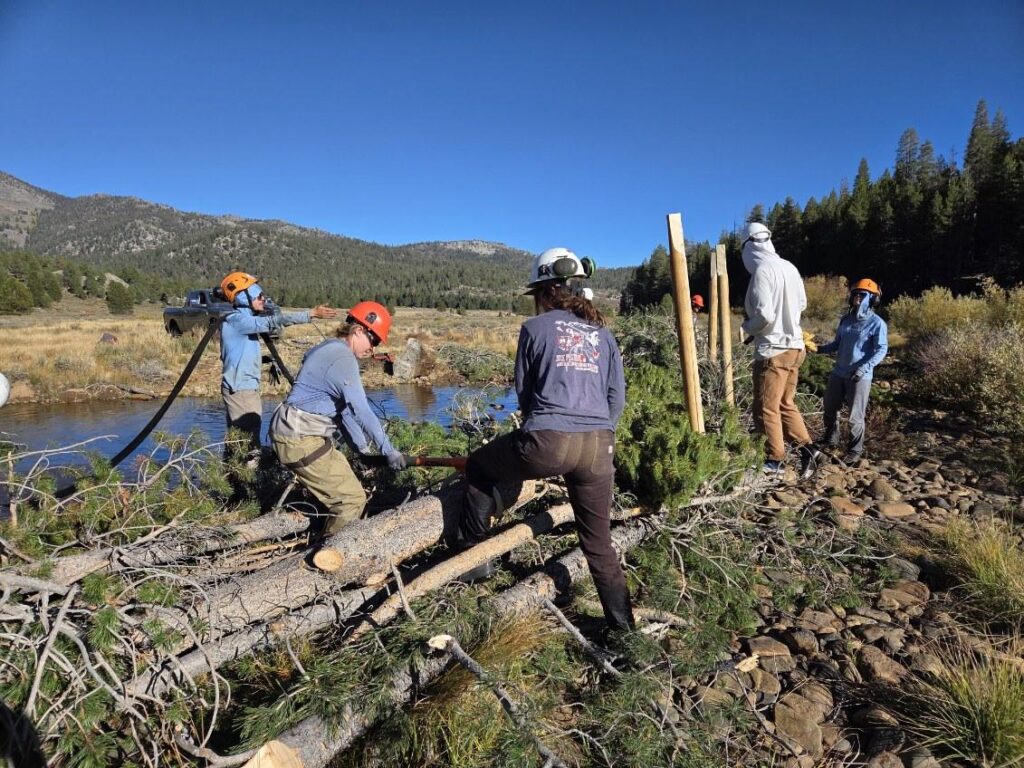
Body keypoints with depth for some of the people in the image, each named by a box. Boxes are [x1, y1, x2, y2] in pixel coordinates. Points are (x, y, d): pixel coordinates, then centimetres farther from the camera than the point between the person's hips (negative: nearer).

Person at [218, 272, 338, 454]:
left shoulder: (243, 319, 14)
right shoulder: (236, 319, -15)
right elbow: (273, 321, -26)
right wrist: (312, 313, -30)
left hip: (248, 388, 10)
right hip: (240, 390, -10)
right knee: (248, 441, -8)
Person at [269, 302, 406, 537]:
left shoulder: (330, 350, 15)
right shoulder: (343, 358, -17)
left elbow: (343, 409, 16)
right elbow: (361, 411, -22)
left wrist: (364, 450, 15)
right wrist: (389, 451, -15)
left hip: (293, 436, 10)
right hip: (302, 442, -10)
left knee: (344, 492, 21)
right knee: (352, 499, -5)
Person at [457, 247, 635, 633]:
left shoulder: (535, 328, 5)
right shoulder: (602, 334, 15)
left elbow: (523, 391, 12)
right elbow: (617, 397, 12)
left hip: (547, 442, -4)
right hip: (599, 447, 4)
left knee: (479, 466, 24)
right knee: (599, 543, 18)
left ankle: (474, 555, 32)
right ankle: (622, 625, 23)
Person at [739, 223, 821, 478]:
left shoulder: (762, 271, -18)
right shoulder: (789, 267, 6)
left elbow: (764, 316, -23)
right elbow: (802, 303, 18)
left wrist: (747, 327, -4)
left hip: (773, 350, -8)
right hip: (794, 346, 8)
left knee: (766, 408, 4)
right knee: (786, 404, 19)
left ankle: (775, 461, 12)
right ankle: (807, 448, 15)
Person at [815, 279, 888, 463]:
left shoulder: (877, 323, -10)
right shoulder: (845, 319, 9)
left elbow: (881, 350, -14)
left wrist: (864, 368, -26)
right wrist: (821, 348, -1)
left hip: (860, 377, -6)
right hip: (838, 373, 6)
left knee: (855, 416, 0)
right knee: (830, 408, 17)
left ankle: (855, 449, 17)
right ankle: (830, 439, 37)